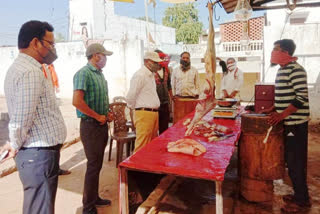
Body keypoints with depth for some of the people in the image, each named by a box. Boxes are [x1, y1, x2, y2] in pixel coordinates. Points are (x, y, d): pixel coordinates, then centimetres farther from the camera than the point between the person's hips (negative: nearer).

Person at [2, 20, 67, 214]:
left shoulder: (22, 68, 14)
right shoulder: (30, 73, -20)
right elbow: (21, 120, -23)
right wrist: (15, 145, -7)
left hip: (38, 153, 10)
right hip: (39, 154, -10)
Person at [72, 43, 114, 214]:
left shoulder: (100, 74, 13)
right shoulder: (83, 73, -15)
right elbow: (77, 101, -26)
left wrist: (107, 113, 7)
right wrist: (98, 117, -18)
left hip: (102, 125, 9)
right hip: (91, 125, -9)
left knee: (97, 164, 18)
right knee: (93, 166, -1)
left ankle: (94, 197, 34)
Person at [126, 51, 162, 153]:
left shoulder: (151, 75, 17)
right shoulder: (140, 75, -13)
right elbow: (130, 97, -15)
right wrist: (139, 108, -1)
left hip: (154, 113, 9)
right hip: (144, 114, -9)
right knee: (142, 146, -5)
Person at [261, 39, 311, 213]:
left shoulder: (295, 70, -16)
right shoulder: (282, 70, 13)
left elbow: (302, 97, -22)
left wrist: (282, 114, -22)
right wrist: (272, 109, 15)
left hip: (296, 123, -9)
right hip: (288, 122, 9)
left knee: (295, 162, 0)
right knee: (291, 160, 16)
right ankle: (299, 194, 31)